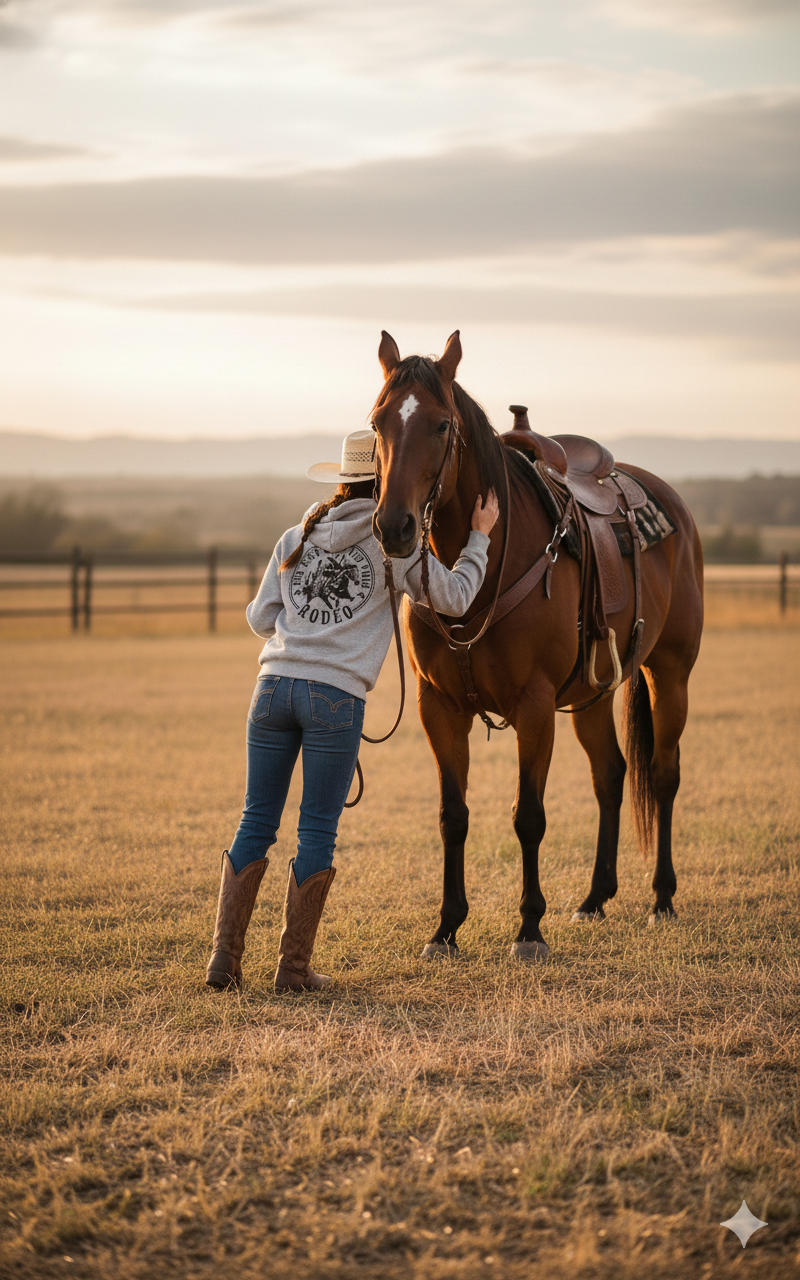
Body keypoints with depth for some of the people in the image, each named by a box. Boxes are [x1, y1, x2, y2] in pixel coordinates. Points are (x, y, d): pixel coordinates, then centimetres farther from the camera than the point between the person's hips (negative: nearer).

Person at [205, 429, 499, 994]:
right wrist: (480, 538, 20)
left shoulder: (297, 537, 15)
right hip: (336, 695, -4)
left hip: (274, 685, 4)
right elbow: (454, 598, 8)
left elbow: (261, 618, 16)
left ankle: (224, 958, 8)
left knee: (256, 823, 11)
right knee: (318, 830, 5)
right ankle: (295, 966, 7)